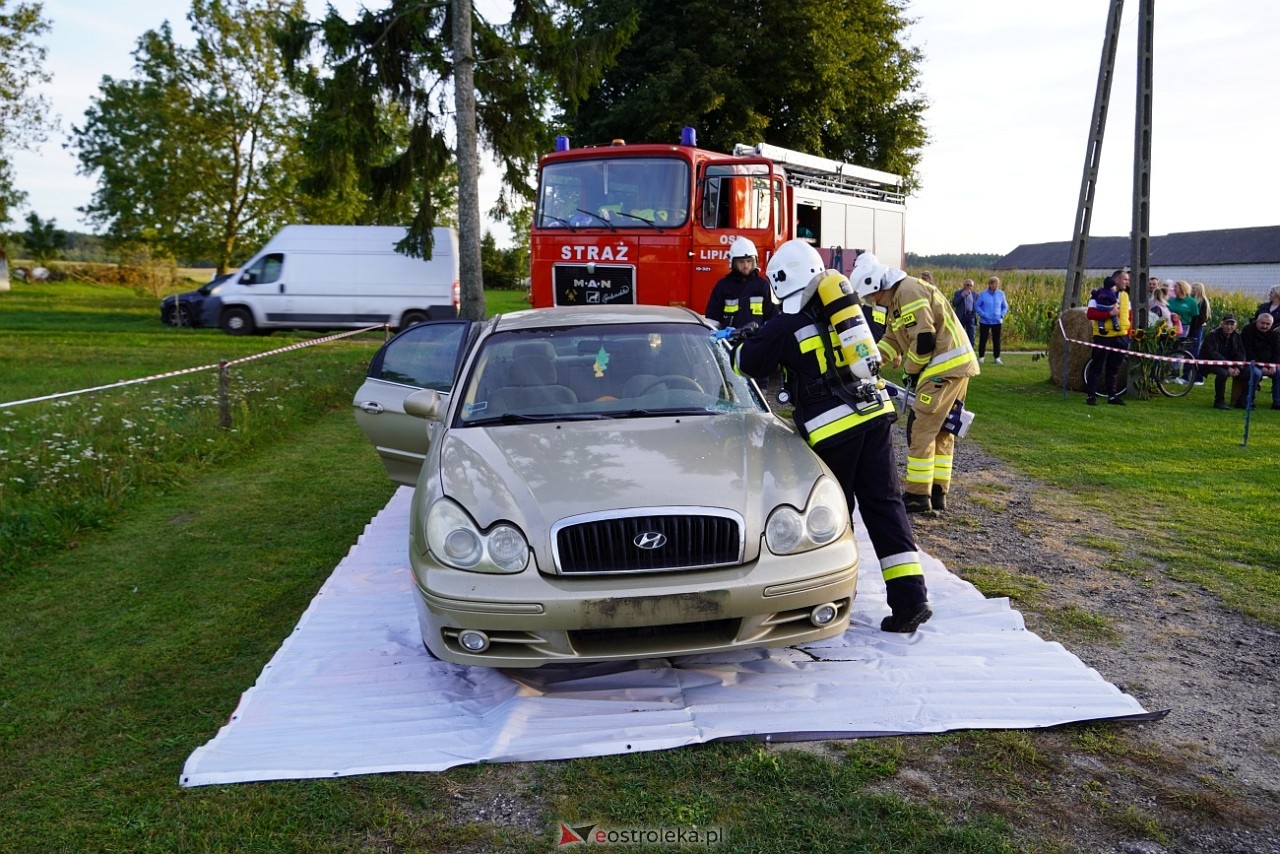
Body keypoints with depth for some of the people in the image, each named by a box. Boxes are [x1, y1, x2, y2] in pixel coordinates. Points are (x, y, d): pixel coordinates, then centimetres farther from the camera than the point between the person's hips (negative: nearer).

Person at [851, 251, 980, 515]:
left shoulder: (909, 292, -15)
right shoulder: (897, 299, 18)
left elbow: (924, 339, -20)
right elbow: (891, 341, 20)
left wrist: (911, 371, -6)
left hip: (945, 367, -11)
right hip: (955, 366, 11)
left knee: (920, 430, -7)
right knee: (941, 431, 14)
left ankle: (918, 495, -2)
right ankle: (937, 493, 20)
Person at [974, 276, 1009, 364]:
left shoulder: (1001, 294, 2)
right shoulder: (983, 294, -6)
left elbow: (1005, 307, 12)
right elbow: (977, 306, 0)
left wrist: (1002, 315, -2)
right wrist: (983, 315, -11)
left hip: (997, 321, 2)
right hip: (985, 321, -2)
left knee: (996, 340, 5)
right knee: (983, 339, 1)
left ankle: (997, 358, 14)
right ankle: (981, 357, 11)